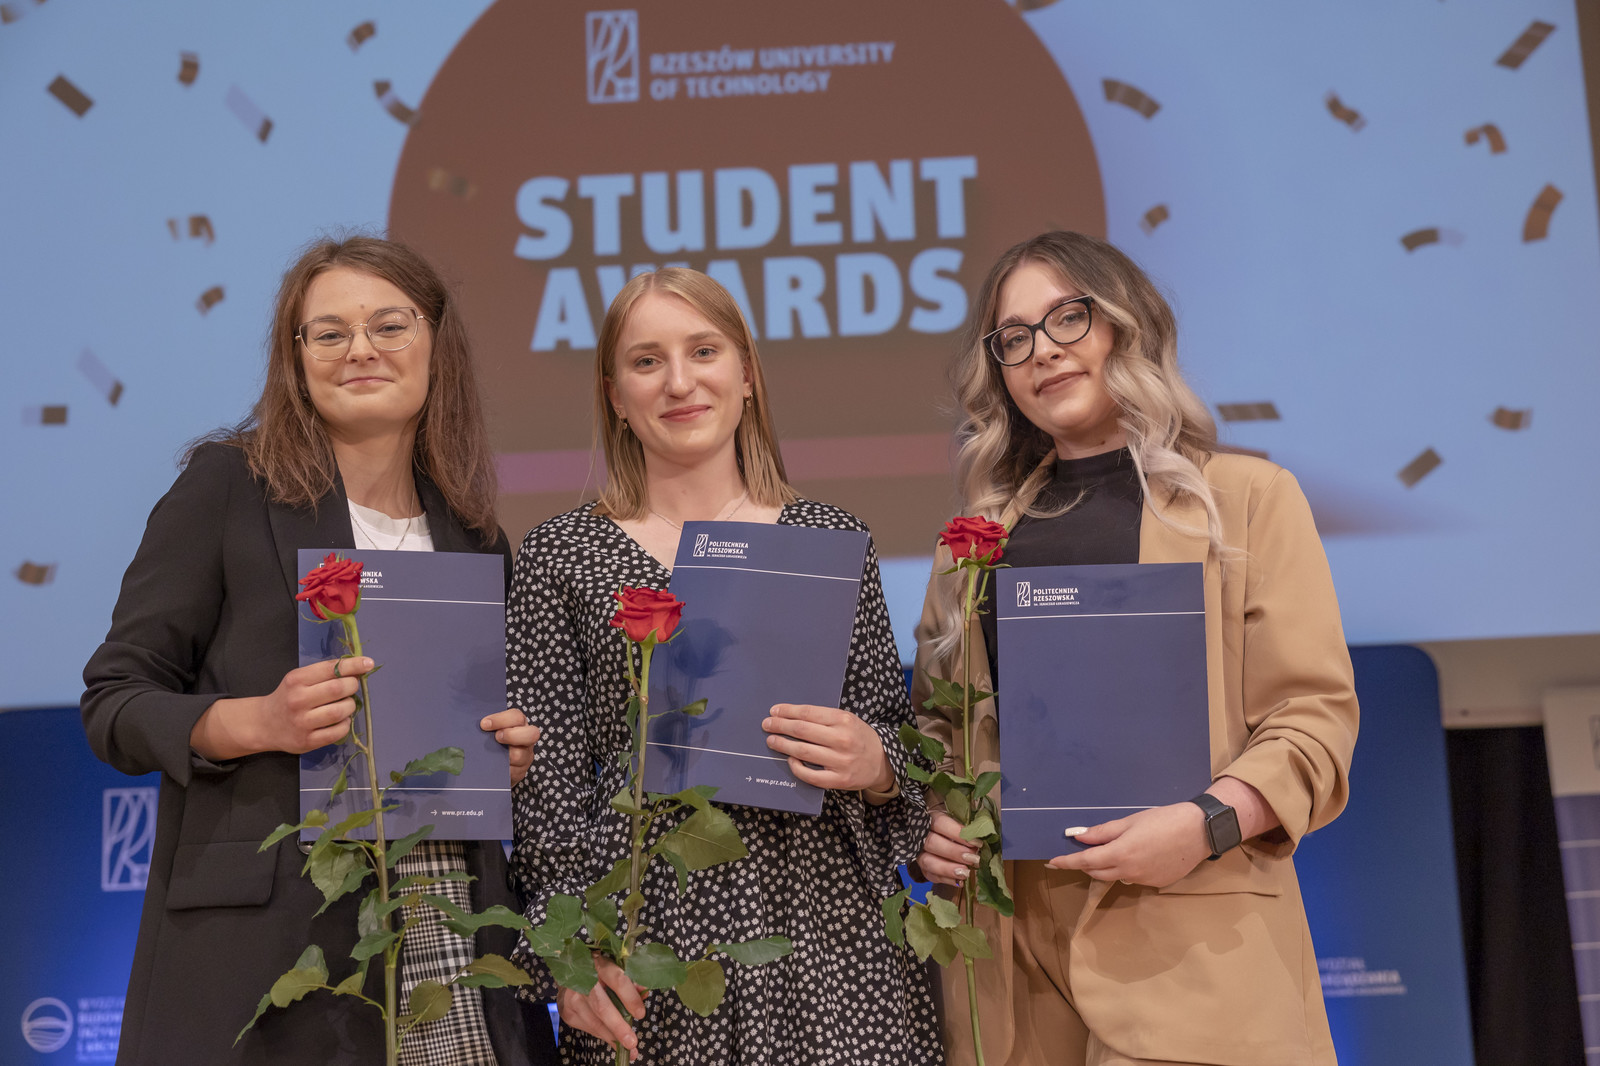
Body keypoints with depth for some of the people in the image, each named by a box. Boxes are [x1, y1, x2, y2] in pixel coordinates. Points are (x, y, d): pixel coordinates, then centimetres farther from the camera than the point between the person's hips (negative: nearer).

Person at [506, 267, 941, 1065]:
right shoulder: (562, 557, 4)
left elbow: (895, 745, 11)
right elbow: (548, 783, 2)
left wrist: (876, 765, -10)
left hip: (825, 922, 1)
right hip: (648, 940, -1)